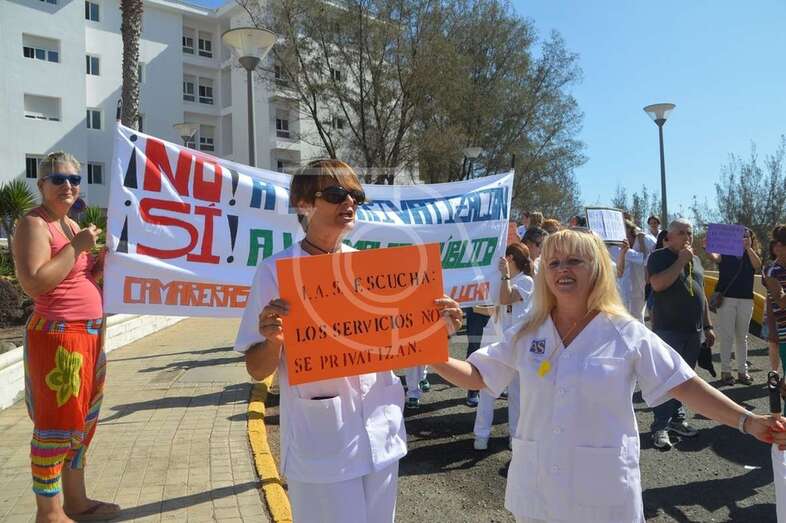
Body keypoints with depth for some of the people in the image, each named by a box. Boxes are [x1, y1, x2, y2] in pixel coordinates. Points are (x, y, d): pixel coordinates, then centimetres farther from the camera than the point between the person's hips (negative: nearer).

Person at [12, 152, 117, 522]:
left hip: (89, 335, 9)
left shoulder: (72, 225, 16)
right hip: (57, 337, -9)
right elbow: (34, 284, -23)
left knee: (83, 420, 16)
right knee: (56, 423, -1)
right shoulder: (33, 225, -11)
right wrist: (77, 247, -20)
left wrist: (105, 257, 5)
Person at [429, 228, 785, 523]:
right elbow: (476, 376, 1)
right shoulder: (527, 335, -1)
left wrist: (748, 422, -13)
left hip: (603, 492, -2)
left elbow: (685, 386, -4)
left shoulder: (626, 334, -7)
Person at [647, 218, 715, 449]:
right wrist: (681, 260, -16)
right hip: (668, 330, -6)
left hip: (694, 331, 6)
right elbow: (658, 284, -22)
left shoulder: (696, 260, 16)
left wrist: (708, 326, 18)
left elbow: (701, 294, 20)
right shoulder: (659, 257, -5)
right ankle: (660, 427, 1)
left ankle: (677, 419, 25)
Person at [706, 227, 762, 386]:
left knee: (742, 336, 10)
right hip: (726, 299, -3)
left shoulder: (751, 256, 9)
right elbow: (714, 257, -19)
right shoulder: (726, 253, 3)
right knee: (726, 336, -1)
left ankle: (742, 371, 17)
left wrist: (748, 247, -25)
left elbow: (758, 266, -12)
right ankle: (725, 371, 3)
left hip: (746, 301, 3)